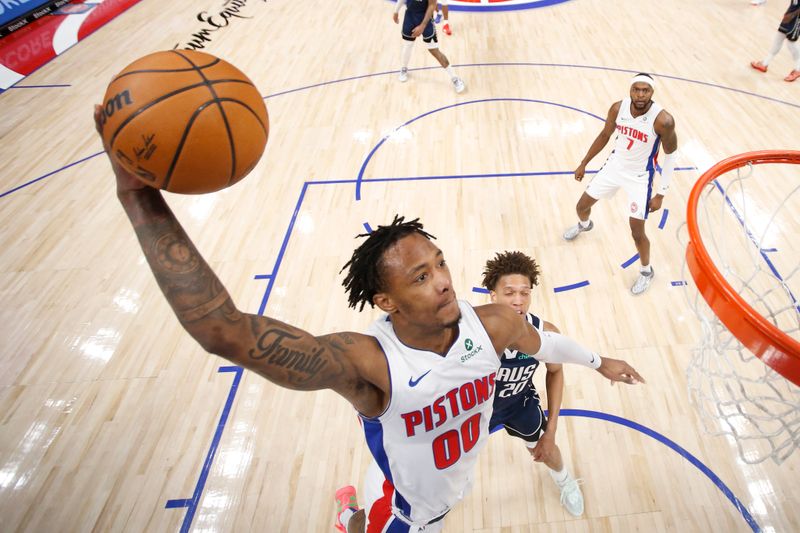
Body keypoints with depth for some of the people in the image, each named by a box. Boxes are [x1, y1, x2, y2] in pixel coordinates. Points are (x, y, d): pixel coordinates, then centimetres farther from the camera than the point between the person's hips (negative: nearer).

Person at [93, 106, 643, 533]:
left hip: (456, 483, 5)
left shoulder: (493, 324, -27)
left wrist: (600, 360, 17)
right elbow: (223, 331, -54)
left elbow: (543, 341, -2)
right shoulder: (366, 364, -42)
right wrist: (142, 199, -62)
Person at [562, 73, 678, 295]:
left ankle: (646, 272, 25)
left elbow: (670, 155, -13)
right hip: (615, 166, 4)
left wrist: (661, 194, -12)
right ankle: (584, 225, 54)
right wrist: (584, 164, 10)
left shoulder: (663, 120, -27)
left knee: (637, 232, -4)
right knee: (581, 206, 14)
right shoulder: (618, 108, -15)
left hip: (640, 177, -4)